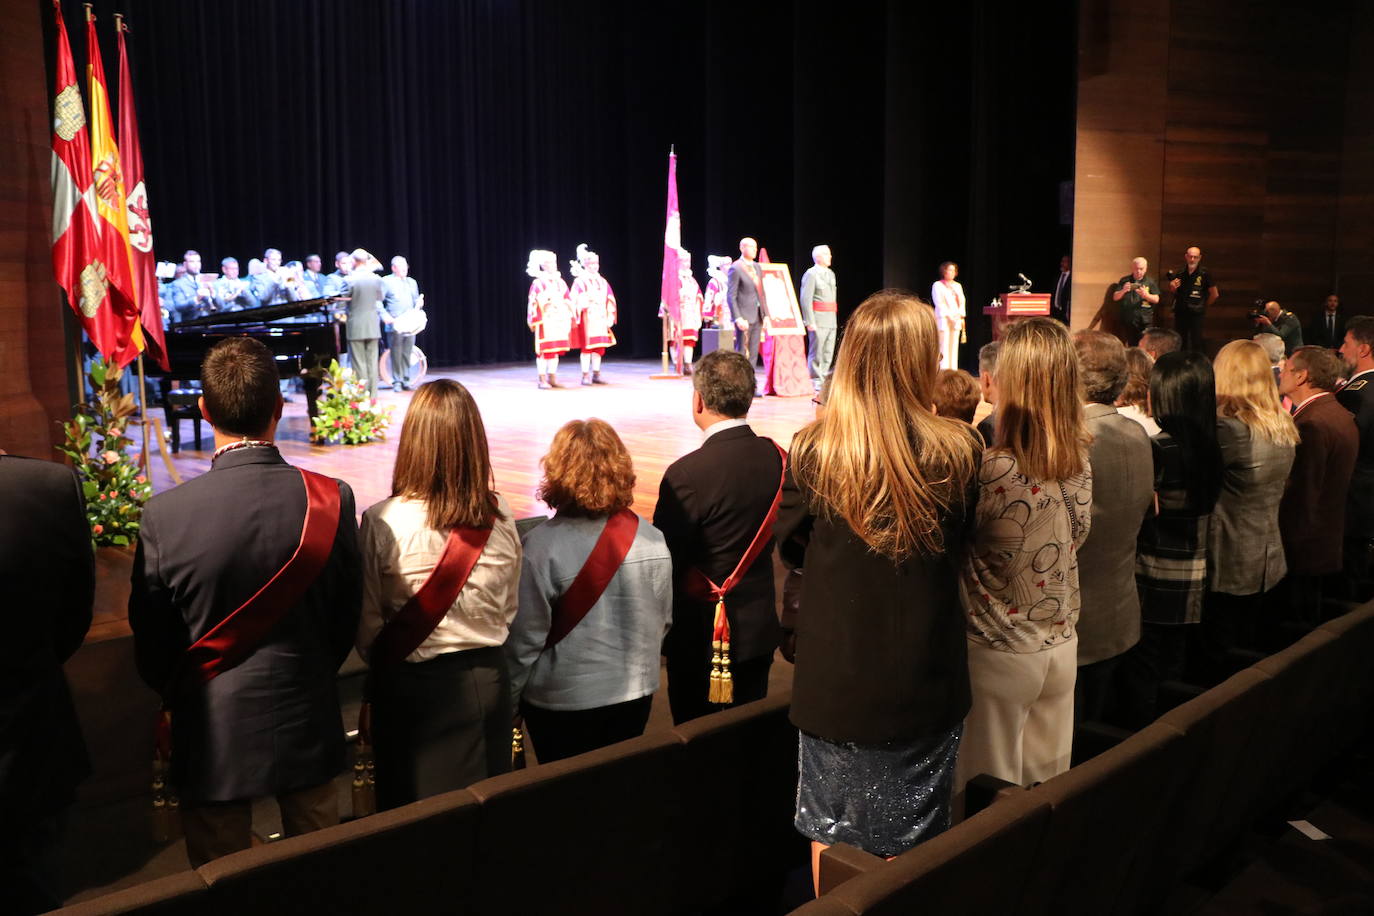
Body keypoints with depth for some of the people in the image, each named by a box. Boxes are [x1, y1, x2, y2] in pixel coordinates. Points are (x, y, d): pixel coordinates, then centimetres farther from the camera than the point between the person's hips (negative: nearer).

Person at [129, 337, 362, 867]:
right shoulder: (331, 499, -14)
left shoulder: (165, 514, -17)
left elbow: (151, 639, -5)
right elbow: (347, 617, -2)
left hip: (213, 734, -1)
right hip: (307, 723, 1)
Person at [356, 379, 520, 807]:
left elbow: (368, 626, -8)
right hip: (487, 682, 3)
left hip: (413, 690, -3)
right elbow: (510, 609, 4)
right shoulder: (500, 517, -8)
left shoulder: (382, 523, -17)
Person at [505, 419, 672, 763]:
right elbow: (663, 621, 3)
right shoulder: (653, 541, -9)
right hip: (635, 695, 4)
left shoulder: (541, 546, -21)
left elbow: (524, 638, -14)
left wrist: (508, 703, 0)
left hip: (563, 701, -3)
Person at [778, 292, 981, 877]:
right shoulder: (957, 452, -16)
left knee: (832, 832, 19)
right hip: (921, 677, 0)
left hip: (836, 676, 0)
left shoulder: (812, 451, -15)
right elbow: (957, 544, 2)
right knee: (907, 848, 17)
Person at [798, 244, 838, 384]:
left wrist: (835, 319, 15)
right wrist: (810, 321, -18)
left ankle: (823, 378, 15)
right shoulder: (811, 274, -7)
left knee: (828, 353, 8)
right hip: (818, 319, -8)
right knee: (817, 352, -4)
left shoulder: (831, 274, 18)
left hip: (832, 320, 8)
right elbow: (805, 299, -13)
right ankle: (816, 380, 3)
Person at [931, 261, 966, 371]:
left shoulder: (958, 286, 20)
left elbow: (962, 302, 15)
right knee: (944, 347, -10)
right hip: (944, 319, -6)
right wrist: (949, 316, -14)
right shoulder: (937, 285, 2)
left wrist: (961, 316, 0)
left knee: (954, 347, 3)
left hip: (956, 320, 6)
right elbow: (939, 303, -6)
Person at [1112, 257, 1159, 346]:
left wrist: (1146, 295, -19)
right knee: (1132, 347, 3)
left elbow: (1156, 299, 2)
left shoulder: (1150, 281, 6)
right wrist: (1123, 291, -18)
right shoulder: (1124, 281, 8)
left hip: (1145, 321, -1)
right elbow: (1115, 298, 4)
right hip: (1128, 321, 1)